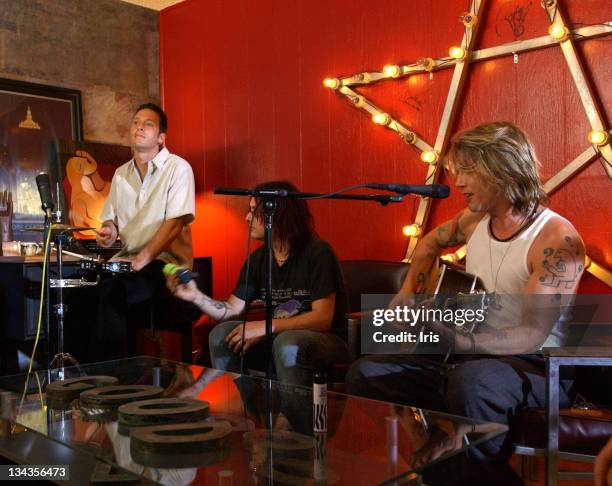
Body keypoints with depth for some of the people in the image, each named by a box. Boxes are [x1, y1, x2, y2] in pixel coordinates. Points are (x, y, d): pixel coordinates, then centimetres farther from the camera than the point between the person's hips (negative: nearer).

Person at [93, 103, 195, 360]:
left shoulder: (178, 168, -6)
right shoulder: (121, 174, 15)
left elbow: (175, 222, -15)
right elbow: (111, 217, 21)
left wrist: (143, 258, -22)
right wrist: (109, 232, -4)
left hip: (166, 261, -6)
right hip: (127, 258, 6)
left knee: (111, 290, -30)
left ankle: (111, 365, -16)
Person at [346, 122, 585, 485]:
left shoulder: (557, 238, -17)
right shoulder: (475, 219, 5)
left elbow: (532, 336, -24)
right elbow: (432, 242, 28)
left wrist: (456, 340, -37)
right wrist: (408, 291, 13)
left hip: (535, 367, -7)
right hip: (471, 356, 8)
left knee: (471, 380, -42)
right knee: (365, 373, -3)